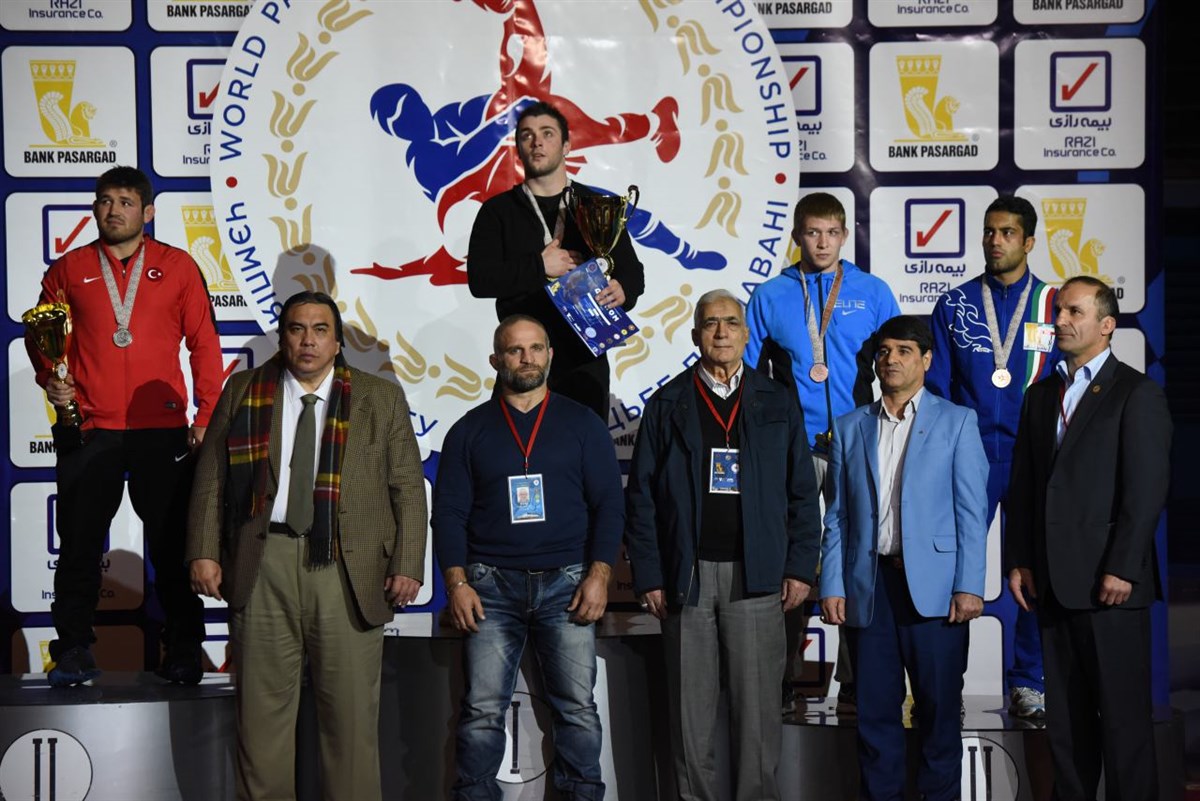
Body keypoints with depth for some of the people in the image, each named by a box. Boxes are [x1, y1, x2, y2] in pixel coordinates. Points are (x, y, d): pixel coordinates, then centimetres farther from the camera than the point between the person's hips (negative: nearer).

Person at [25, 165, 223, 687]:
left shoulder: (177, 267, 6)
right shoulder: (69, 270, 9)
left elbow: (204, 344, 5)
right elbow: (40, 335, 15)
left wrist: (207, 415, -2)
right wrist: (48, 376, -4)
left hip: (163, 430, -1)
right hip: (89, 431, 1)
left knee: (172, 546, 3)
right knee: (79, 546, 4)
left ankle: (182, 653, 13)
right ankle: (74, 653, 13)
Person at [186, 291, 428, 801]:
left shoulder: (381, 399, 8)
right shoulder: (243, 392, 12)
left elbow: (408, 488, 5)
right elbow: (211, 478, 11)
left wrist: (407, 566, -4)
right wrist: (204, 552, 1)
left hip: (348, 570, -1)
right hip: (263, 567, 1)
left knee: (352, 714, 0)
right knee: (262, 710, 4)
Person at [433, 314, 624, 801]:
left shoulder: (581, 424, 9)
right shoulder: (470, 430, 10)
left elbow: (608, 505, 5)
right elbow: (449, 513, 6)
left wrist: (599, 575, -6)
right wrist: (457, 583, -5)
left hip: (566, 583, 0)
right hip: (491, 586, 0)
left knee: (578, 706, -3)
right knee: (482, 710, -4)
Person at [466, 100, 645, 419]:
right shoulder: (498, 211, 8)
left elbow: (632, 271, 9)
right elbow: (479, 280, -4)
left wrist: (623, 290, -14)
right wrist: (540, 267, -11)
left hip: (586, 360, 1)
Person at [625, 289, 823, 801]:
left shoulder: (778, 403, 9)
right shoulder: (667, 405, 7)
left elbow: (802, 491, 9)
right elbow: (641, 497, 5)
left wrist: (800, 566, 1)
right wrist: (648, 575, -2)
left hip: (756, 576, 0)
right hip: (686, 574, 0)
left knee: (757, 705, 1)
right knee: (690, 707, 4)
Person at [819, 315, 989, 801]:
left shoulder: (956, 422, 6)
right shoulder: (849, 428, 14)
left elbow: (971, 511, 0)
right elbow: (837, 516, 11)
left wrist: (969, 586, -8)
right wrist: (832, 585, 2)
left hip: (933, 586, -2)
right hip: (868, 585, 2)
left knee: (940, 708, 1)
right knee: (875, 710, 5)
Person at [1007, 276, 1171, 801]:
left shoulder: (1136, 394, -4)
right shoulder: (1041, 394, 16)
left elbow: (1147, 490, -11)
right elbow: (1023, 485, 15)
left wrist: (1122, 569, -16)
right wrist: (1018, 561, 7)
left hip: (1109, 583, -6)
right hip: (1054, 582, 6)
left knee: (1122, 714, -2)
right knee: (1065, 716, 10)